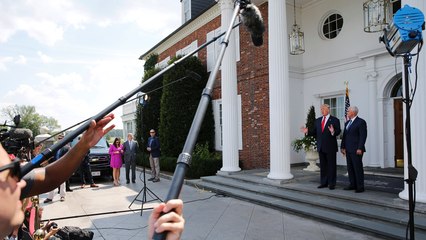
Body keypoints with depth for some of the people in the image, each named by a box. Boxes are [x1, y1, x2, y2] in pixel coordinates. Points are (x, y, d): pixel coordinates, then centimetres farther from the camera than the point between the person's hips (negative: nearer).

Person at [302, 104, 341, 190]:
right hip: (321, 147, 5)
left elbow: (338, 131, -11)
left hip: (330, 147, -5)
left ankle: (332, 183, 11)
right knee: (323, 166, 11)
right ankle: (324, 183, 20)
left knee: (331, 165, 3)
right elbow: (315, 132, 10)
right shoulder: (318, 120, 12)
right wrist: (308, 131, -7)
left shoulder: (334, 120, -3)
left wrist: (333, 132, -32)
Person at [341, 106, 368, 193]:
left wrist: (360, 148, -18)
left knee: (358, 168, -3)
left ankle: (360, 187, 4)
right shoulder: (347, 123, 18)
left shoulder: (361, 122, -6)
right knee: (350, 168, 10)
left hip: (356, 150, -8)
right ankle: (353, 185, 18)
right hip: (348, 150, 8)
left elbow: (363, 136, -13)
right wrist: (343, 147, 11)